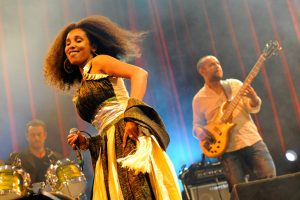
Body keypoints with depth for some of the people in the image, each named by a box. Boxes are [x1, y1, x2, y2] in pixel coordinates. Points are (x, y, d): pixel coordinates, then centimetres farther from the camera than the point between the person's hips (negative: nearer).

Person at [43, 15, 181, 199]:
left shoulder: (99, 61, 7)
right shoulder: (82, 90, 27)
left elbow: (140, 73, -10)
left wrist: (132, 115, -23)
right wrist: (86, 142, 8)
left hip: (126, 136, -7)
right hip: (110, 149, 7)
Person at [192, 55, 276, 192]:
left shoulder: (235, 84, 9)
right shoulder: (199, 99, 4)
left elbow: (253, 108, 7)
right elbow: (197, 125, 9)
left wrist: (254, 98, -15)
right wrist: (202, 134, -14)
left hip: (252, 141, 2)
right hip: (227, 150, -2)